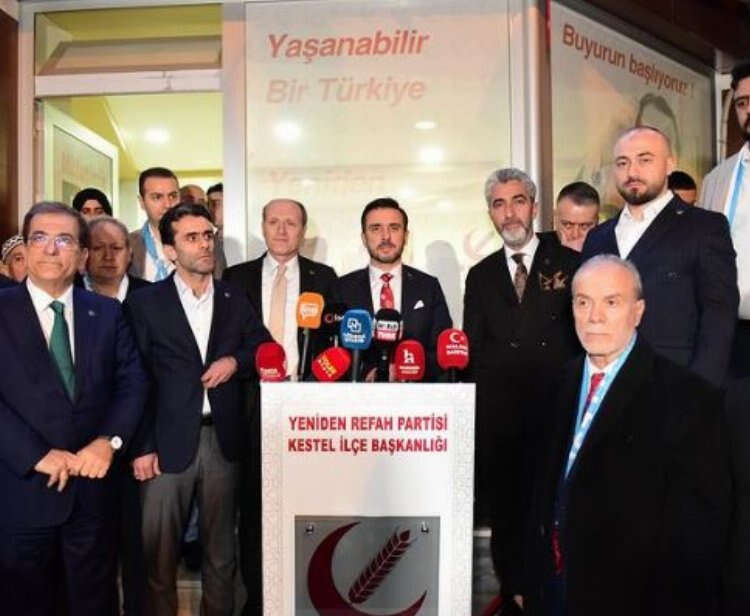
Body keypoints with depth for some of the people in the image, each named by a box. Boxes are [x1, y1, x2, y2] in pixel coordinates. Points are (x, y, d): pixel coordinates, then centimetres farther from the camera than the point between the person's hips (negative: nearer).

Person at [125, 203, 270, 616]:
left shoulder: (236, 301, 10)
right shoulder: (144, 303, 1)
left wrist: (236, 361, -6)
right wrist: (141, 447, -7)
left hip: (222, 440, 3)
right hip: (168, 441, -2)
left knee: (221, 547, 14)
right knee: (159, 550, 5)